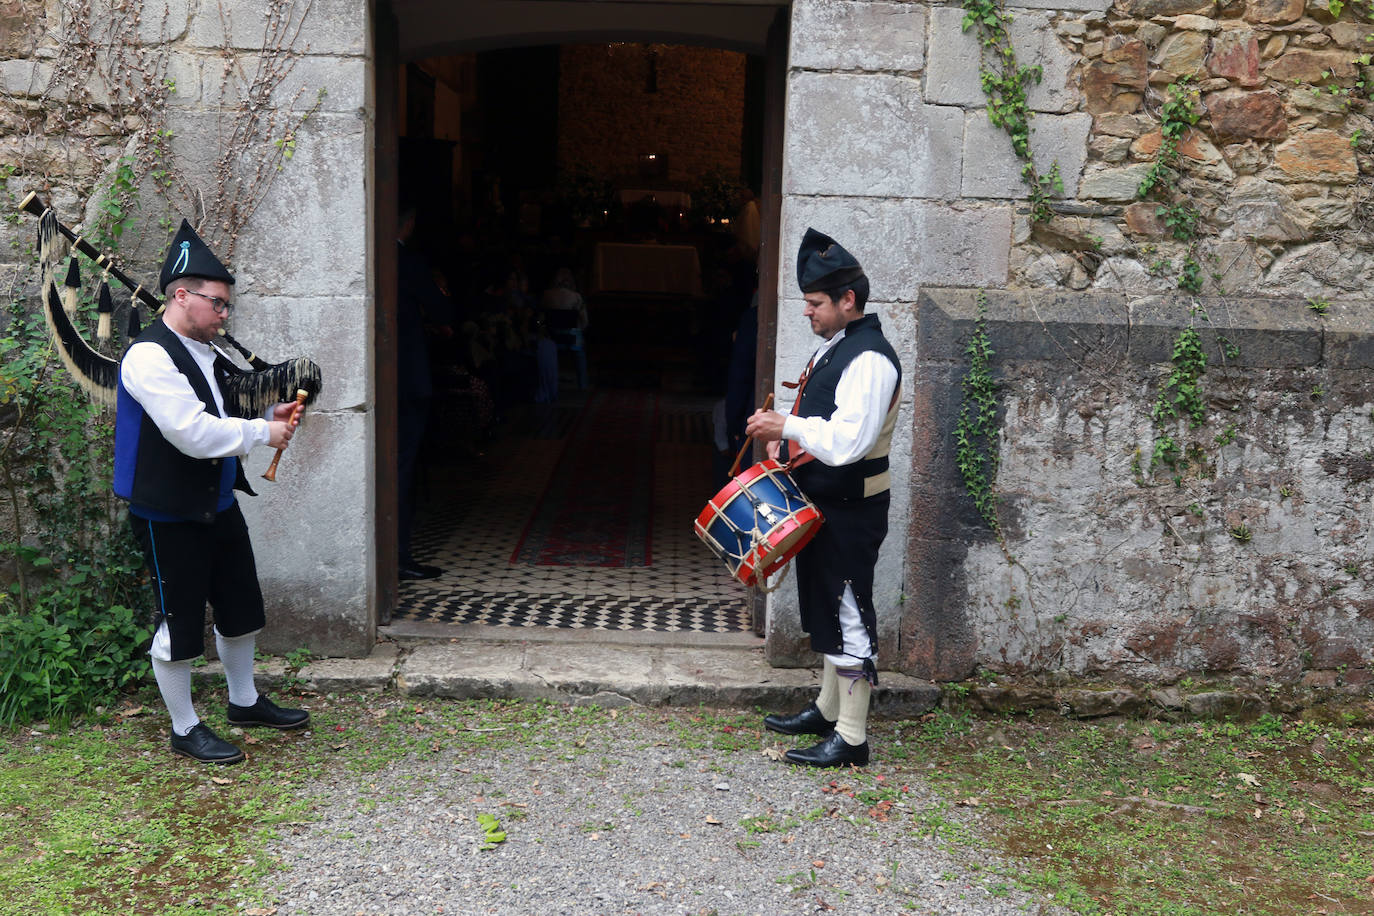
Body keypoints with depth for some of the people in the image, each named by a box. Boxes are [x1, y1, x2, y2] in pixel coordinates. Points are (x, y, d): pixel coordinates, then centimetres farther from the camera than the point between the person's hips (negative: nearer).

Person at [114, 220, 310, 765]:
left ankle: (245, 702, 38)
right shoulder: (150, 356, -19)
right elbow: (193, 434, -27)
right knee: (178, 622, 4)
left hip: (217, 505, 9)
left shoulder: (205, 354, 11)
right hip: (169, 516, -9)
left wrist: (266, 417, 6)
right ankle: (185, 730, 20)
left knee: (241, 607, 18)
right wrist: (262, 432, -16)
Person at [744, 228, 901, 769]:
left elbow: (850, 440, -29)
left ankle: (851, 737, 6)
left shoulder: (869, 359, -21)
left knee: (849, 616, -3)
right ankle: (828, 709, 35)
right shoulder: (832, 347, 12)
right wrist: (785, 442, 8)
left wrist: (787, 427, -23)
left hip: (851, 511, -11)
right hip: (821, 502, 11)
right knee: (825, 608, 20)